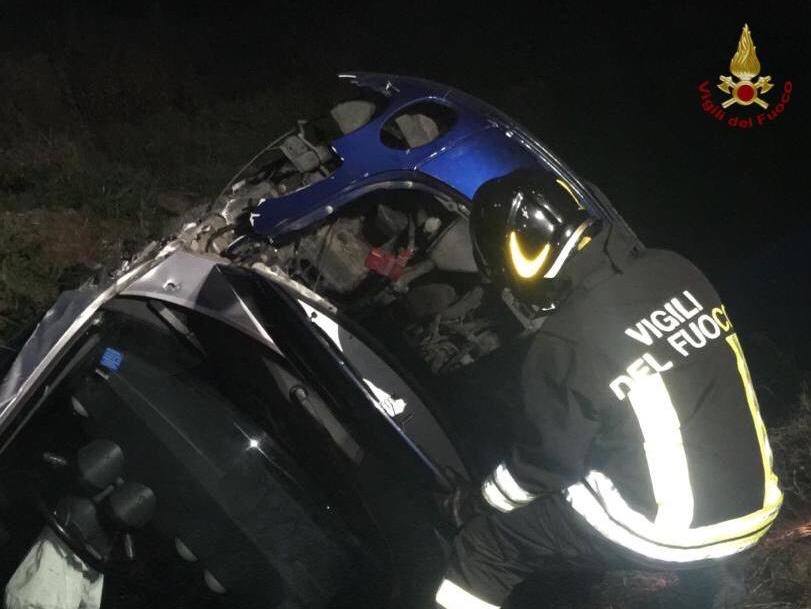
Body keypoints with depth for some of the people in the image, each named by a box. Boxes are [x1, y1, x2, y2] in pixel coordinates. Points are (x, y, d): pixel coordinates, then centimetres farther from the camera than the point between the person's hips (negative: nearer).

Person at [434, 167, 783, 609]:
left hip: (670, 533, -7)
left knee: (485, 540, 7)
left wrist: (475, 504, 15)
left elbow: (546, 460, -4)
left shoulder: (563, 344, -18)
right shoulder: (675, 271, -1)